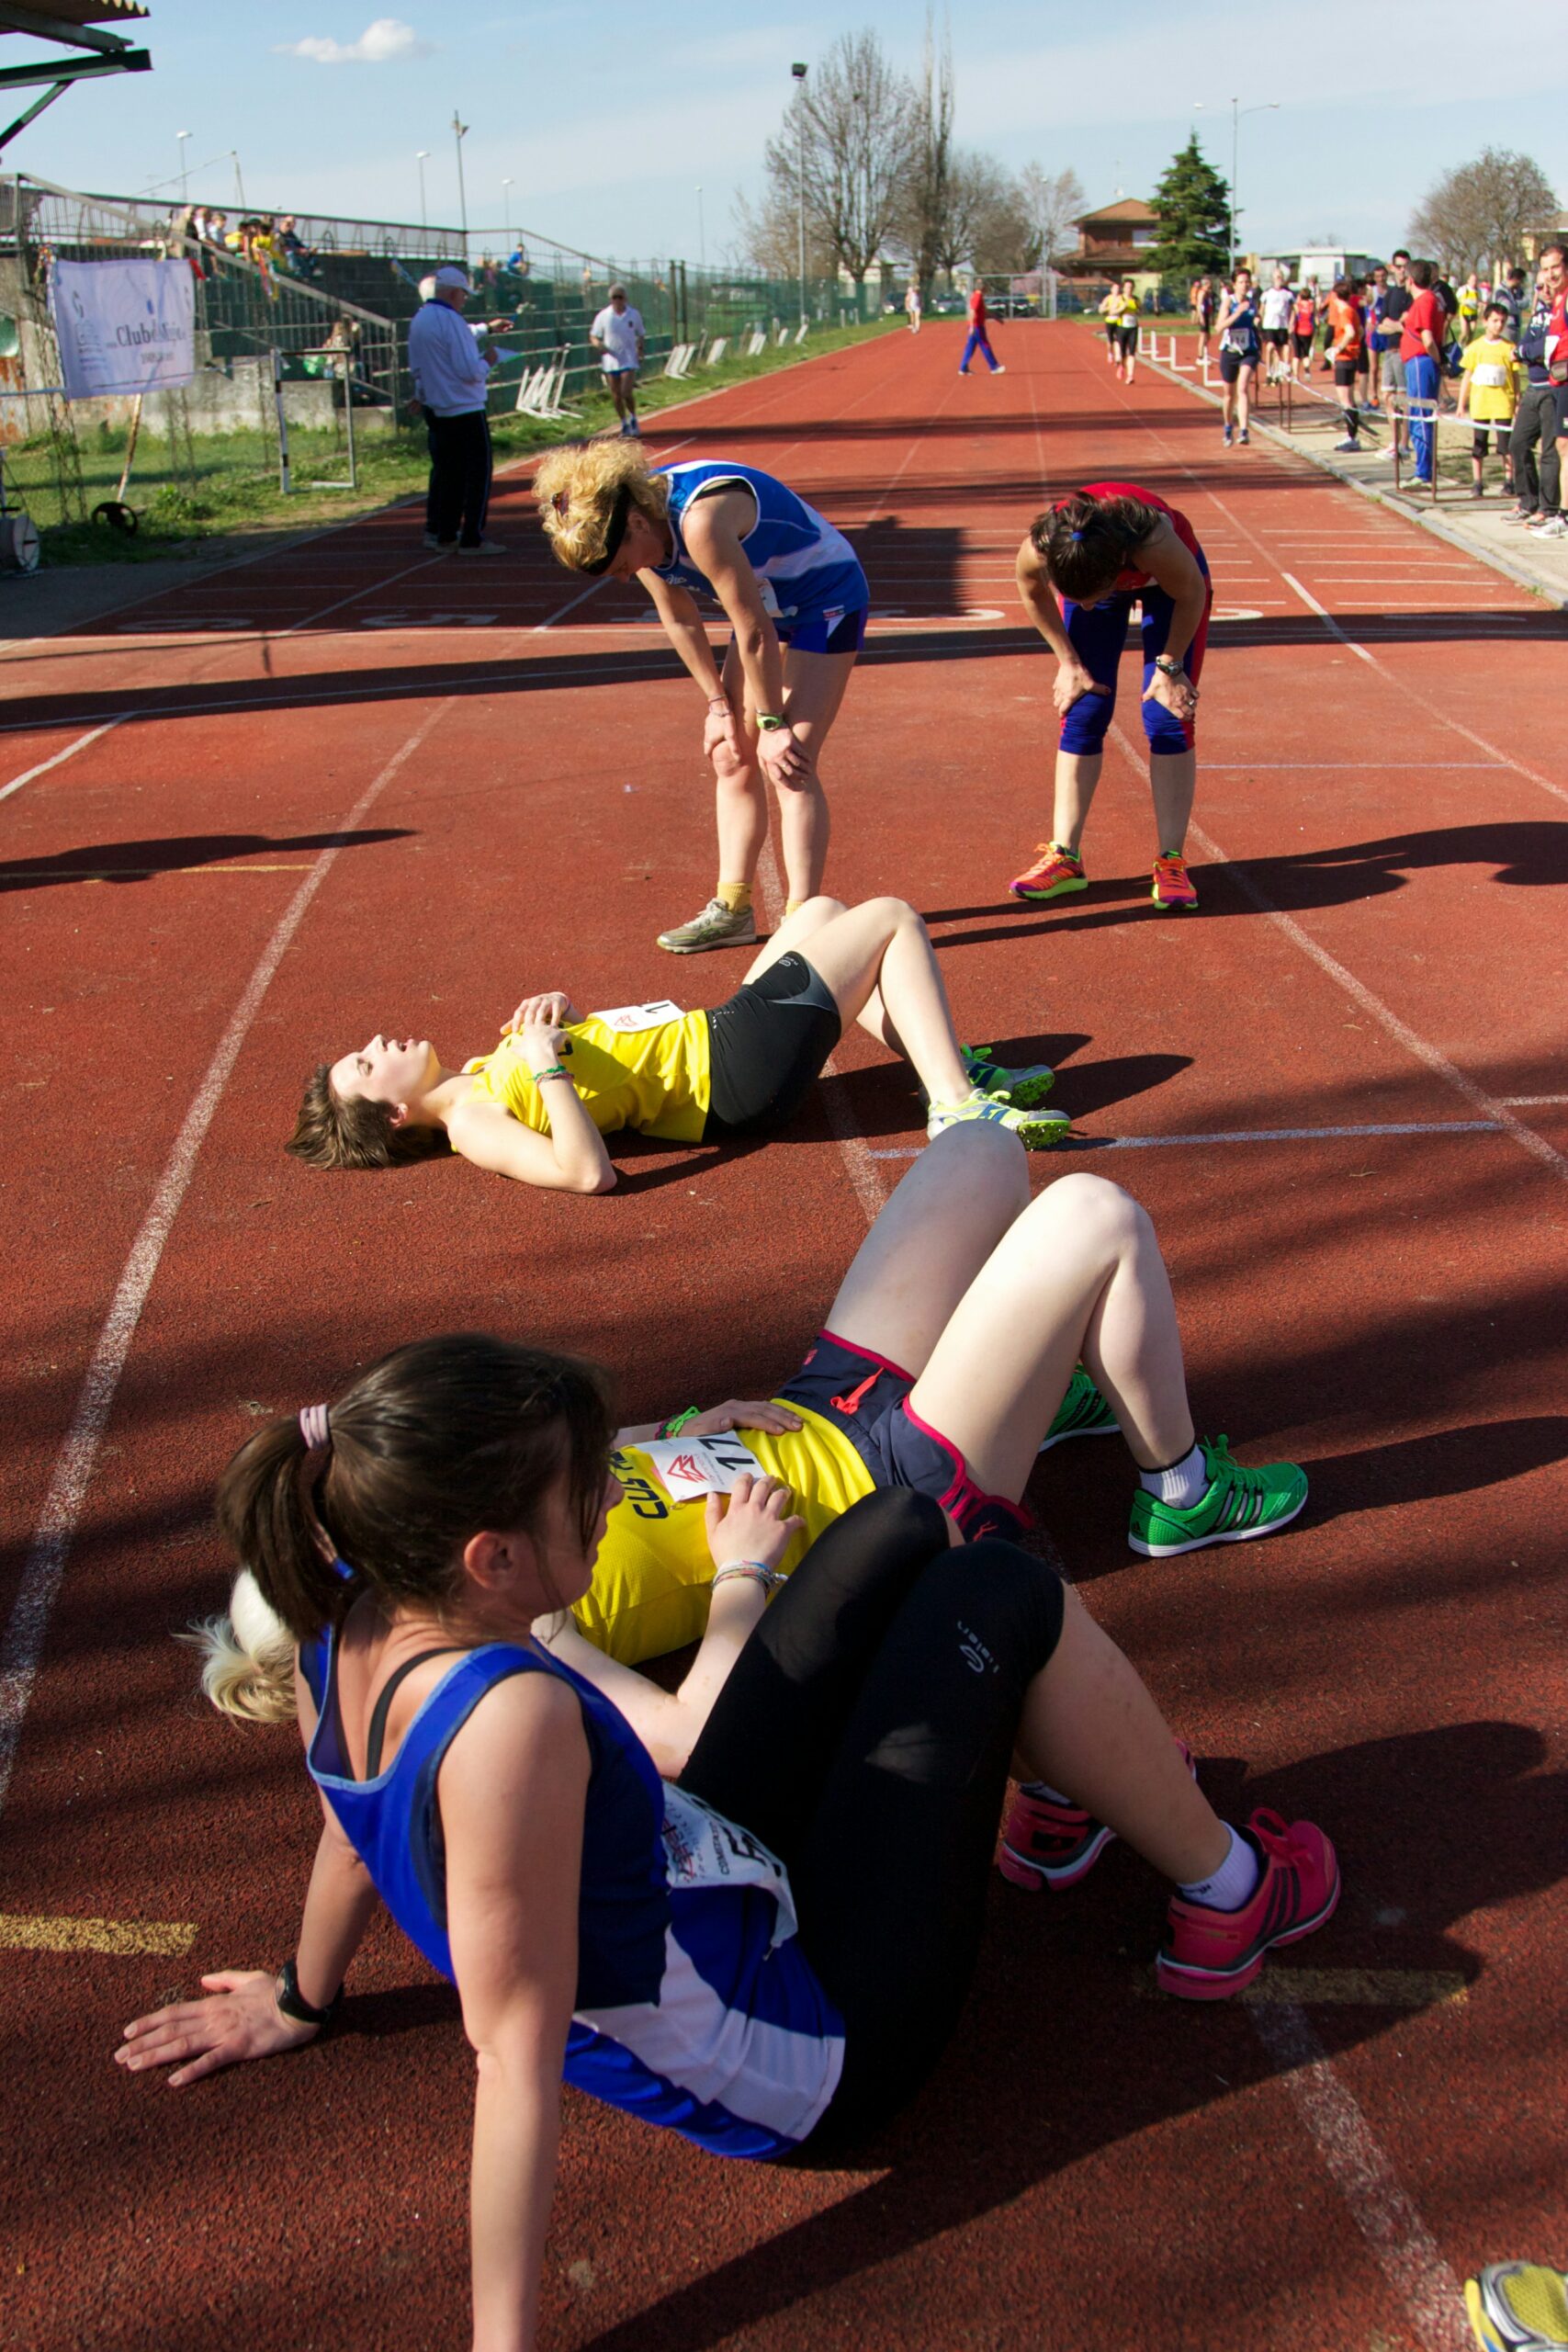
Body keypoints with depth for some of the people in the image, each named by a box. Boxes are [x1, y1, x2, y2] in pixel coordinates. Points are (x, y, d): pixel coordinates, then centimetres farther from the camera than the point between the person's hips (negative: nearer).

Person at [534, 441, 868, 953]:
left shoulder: (700, 522, -36)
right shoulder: (640, 523, -10)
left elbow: (754, 633, -29)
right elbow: (680, 619, 3)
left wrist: (773, 725, -19)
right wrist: (718, 703, 4)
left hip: (828, 602, -8)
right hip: (768, 604, 9)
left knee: (789, 763, -16)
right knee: (731, 755, 6)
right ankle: (732, 910, 13)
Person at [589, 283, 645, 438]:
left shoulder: (634, 315, 1)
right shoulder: (603, 316, -2)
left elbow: (641, 336, 14)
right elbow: (593, 336, 3)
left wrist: (641, 354, 3)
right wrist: (600, 345, -18)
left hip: (629, 360, -1)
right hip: (610, 361, 1)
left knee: (627, 393, -14)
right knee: (616, 395, 5)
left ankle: (633, 419, 12)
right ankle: (624, 423, 23)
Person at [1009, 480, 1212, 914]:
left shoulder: (1154, 542, -45)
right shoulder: (1037, 552, -37)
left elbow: (1191, 595, -21)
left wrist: (1170, 665, -14)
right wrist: (1068, 662, -8)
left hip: (1167, 582, -2)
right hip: (1089, 571, 2)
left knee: (1168, 719, -9)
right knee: (1082, 715, -3)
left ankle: (1172, 861, -6)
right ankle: (1065, 857, 2)